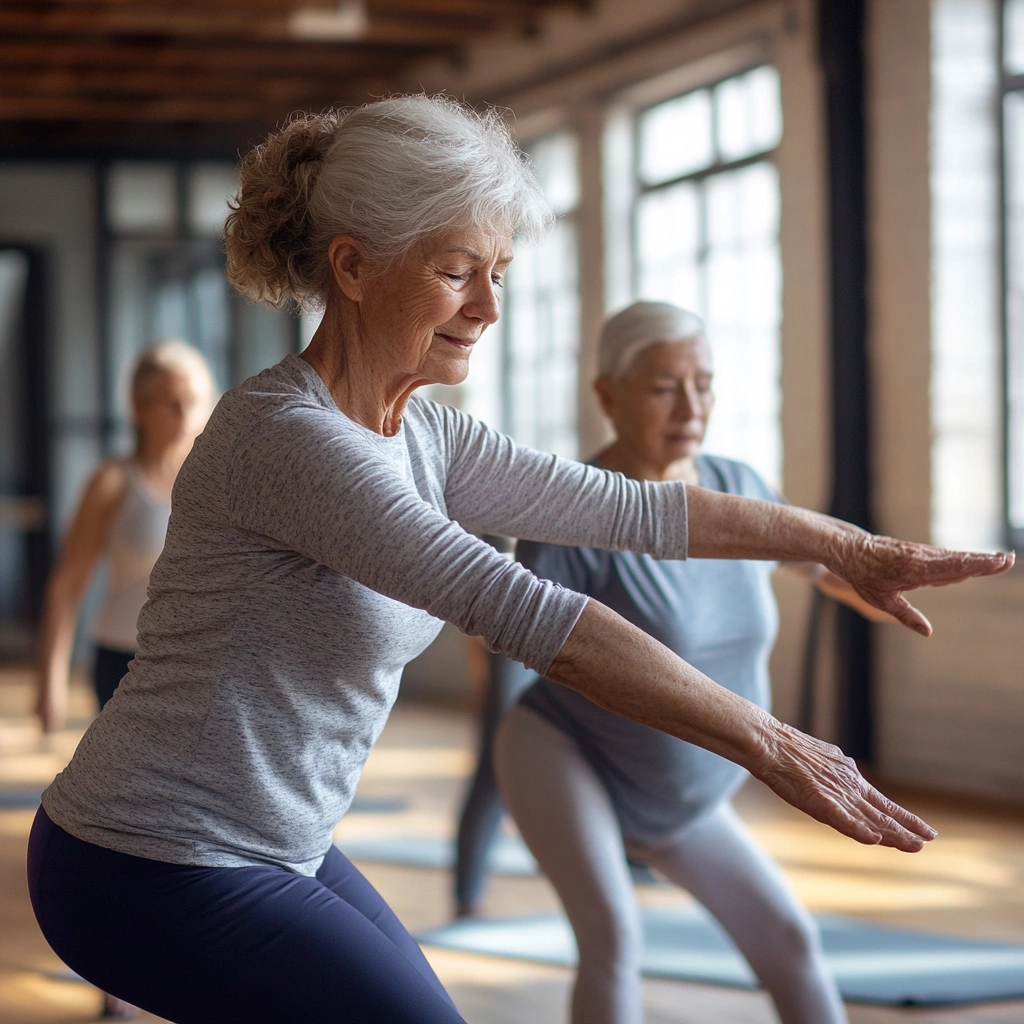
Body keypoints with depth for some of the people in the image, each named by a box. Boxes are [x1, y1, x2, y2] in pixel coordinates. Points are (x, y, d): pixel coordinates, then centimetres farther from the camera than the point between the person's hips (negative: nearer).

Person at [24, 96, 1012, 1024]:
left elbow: (626, 507, 9)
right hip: (156, 873, -9)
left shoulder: (424, 435, 3)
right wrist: (767, 744, -31)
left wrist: (842, 544, 8)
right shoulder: (290, 436, -26)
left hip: (275, 849, 9)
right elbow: (526, 613, -31)